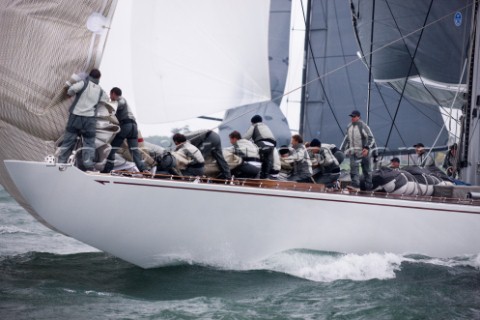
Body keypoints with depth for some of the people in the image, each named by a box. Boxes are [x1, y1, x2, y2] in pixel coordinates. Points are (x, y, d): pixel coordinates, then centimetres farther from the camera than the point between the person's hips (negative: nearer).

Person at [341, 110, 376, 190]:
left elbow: (371, 138, -12)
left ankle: (369, 186, 14)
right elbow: (347, 139, 22)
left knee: (367, 170, 5)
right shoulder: (349, 127, 10)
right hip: (354, 153, 5)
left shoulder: (363, 126, -10)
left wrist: (367, 148, -25)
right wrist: (342, 150, 19)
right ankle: (355, 184, -22)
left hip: (364, 152, -4)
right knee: (353, 167, -15)